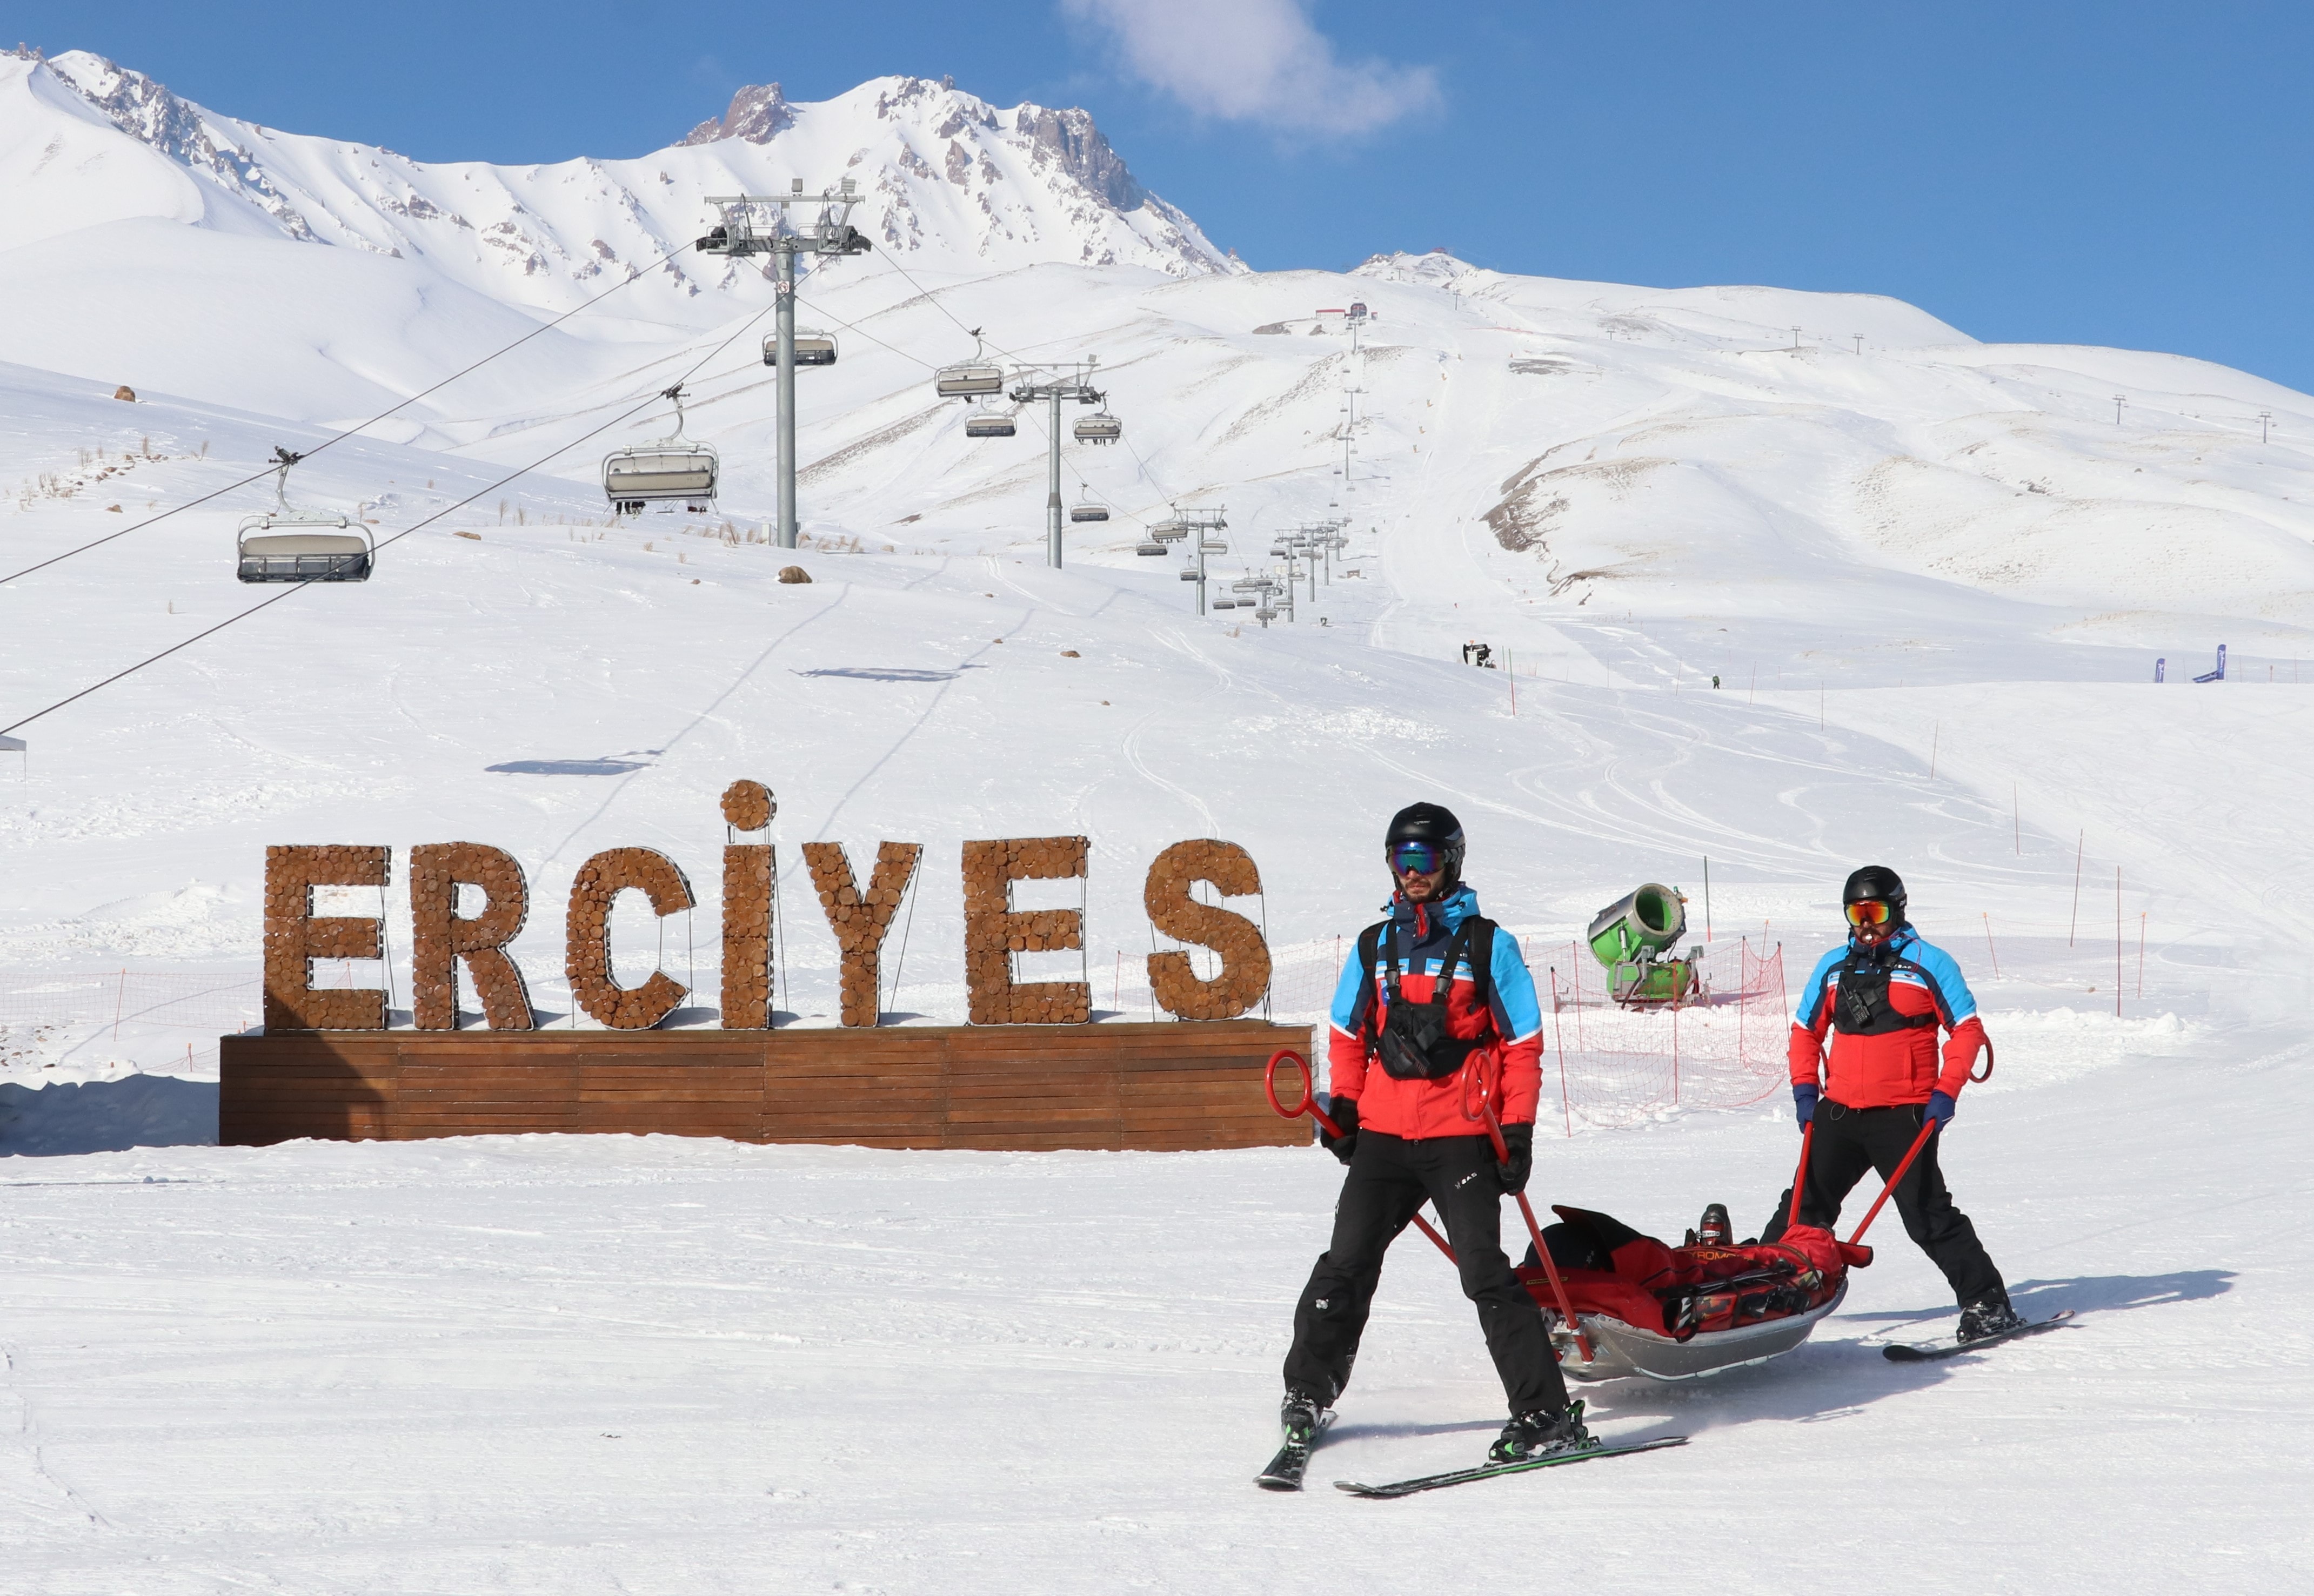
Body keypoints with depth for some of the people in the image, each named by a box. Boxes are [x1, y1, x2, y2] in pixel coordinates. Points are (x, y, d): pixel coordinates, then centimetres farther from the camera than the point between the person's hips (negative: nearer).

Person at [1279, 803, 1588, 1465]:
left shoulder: (1487, 944, 2)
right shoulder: (1374, 945, 13)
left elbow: (1522, 1044, 2)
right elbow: (1348, 1036, 22)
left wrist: (1517, 1130, -5)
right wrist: (1343, 1102, 7)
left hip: (1462, 1137, -4)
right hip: (1384, 1134, 4)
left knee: (1484, 1273, -10)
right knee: (1347, 1263, 2)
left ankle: (1547, 1415, -7)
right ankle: (1307, 1392, 17)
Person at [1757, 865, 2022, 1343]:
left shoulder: (1928, 963, -2)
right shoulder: (1833, 967, 12)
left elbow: (1967, 1029, -2)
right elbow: (1806, 1031, 20)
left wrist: (1945, 1092, -10)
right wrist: (1805, 1087, 7)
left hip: (1904, 1115, -5)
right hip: (1838, 1113, 5)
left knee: (1928, 1217, -7)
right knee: (1804, 1209, 10)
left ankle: (1987, 1304, 0)